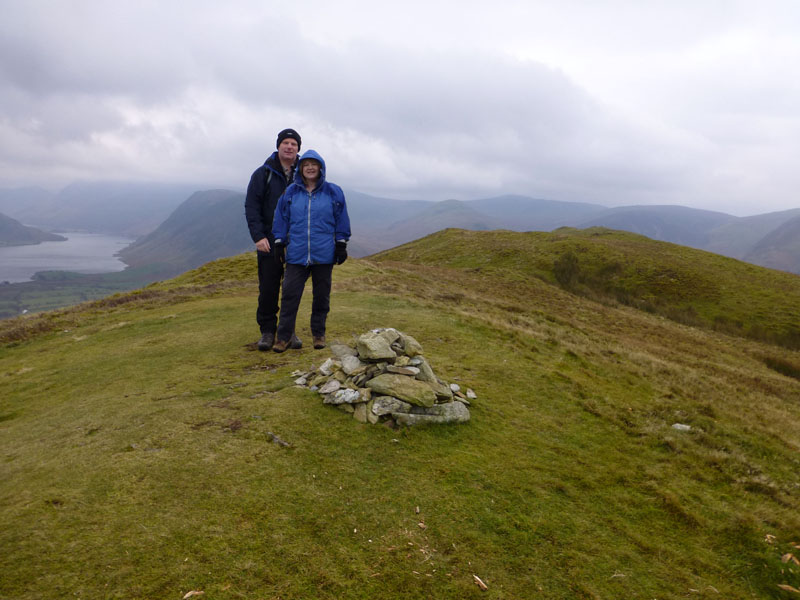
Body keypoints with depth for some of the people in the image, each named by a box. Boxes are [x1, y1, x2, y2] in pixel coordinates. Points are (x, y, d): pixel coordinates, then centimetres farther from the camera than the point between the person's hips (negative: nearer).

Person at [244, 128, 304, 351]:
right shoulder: (263, 174, 1)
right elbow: (251, 207, -1)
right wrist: (258, 236, -12)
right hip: (269, 243, -1)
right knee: (268, 289, 2)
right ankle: (267, 331, 14)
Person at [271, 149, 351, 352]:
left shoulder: (333, 192, 3)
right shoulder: (291, 192, 6)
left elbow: (341, 220, 6)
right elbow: (281, 219, 11)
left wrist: (341, 245, 2)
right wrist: (279, 243, 6)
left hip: (324, 255, 0)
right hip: (296, 254, 1)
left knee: (322, 295, 9)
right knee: (290, 294, -3)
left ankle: (318, 334, 23)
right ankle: (284, 336, 6)